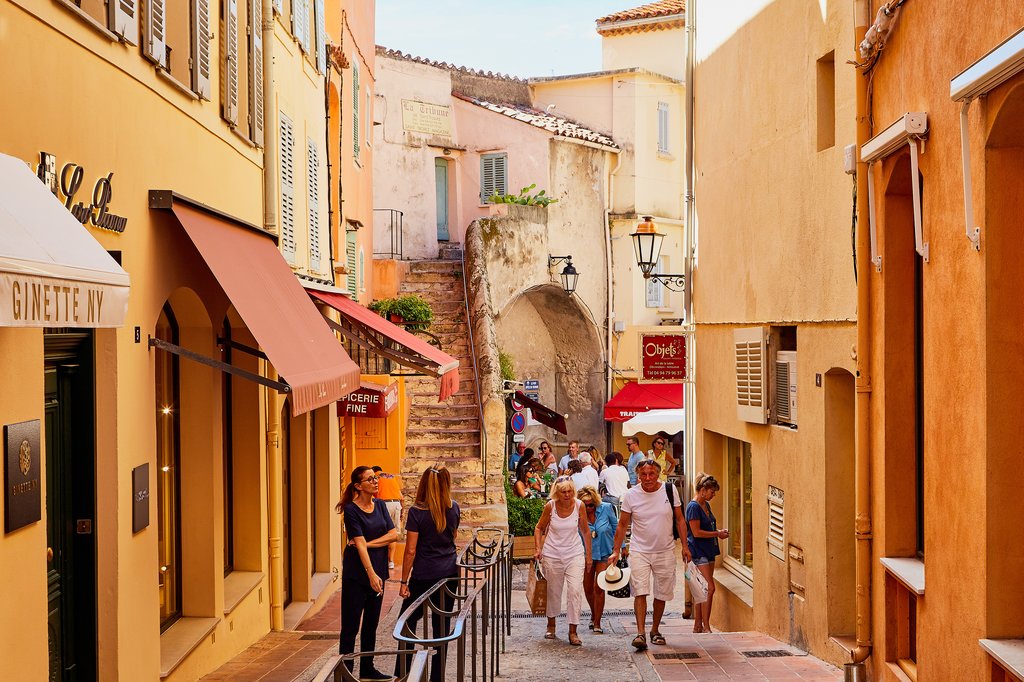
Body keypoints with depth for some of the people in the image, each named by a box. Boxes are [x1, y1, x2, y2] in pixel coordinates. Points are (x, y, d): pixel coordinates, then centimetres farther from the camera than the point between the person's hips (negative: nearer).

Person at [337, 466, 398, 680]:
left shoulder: (379, 505, 6)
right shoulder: (351, 510, -13)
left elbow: (393, 534, 0)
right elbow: (360, 544, -20)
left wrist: (369, 543, -13)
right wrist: (371, 574, -28)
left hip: (377, 571, 7)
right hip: (356, 574, -6)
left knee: (371, 624, 14)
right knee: (351, 626, -2)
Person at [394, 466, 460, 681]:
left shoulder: (417, 511, -12)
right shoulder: (454, 508, 1)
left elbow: (411, 550, -12)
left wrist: (404, 581, -7)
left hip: (423, 575, -4)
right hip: (449, 573, 4)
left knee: (408, 622, 10)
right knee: (442, 626, 8)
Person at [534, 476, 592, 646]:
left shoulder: (579, 505, -9)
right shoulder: (550, 506, -11)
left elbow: (585, 531, 4)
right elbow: (539, 528, 4)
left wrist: (588, 554, 6)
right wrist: (538, 549, -8)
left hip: (575, 554, 0)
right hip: (552, 554, 0)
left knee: (575, 590, -12)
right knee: (553, 591, 12)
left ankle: (573, 631, -6)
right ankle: (551, 625, 34)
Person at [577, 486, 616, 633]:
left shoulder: (606, 508, -13)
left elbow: (615, 528, -1)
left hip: (604, 553, -2)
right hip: (586, 554, 2)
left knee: (598, 588, -9)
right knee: (588, 589, 10)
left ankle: (597, 623, 2)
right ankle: (594, 614, 38)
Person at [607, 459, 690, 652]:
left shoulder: (669, 491, -2)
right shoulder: (631, 495, -5)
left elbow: (679, 520, 6)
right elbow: (622, 525, 1)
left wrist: (685, 546, 2)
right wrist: (616, 551, -3)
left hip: (665, 551, 2)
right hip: (639, 551, -1)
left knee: (661, 594, 9)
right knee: (640, 591, -14)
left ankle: (655, 630, 25)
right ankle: (640, 633, -16)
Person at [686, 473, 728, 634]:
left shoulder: (706, 505, 14)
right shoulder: (693, 506, -14)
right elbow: (696, 532, -18)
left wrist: (719, 530, 7)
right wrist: (717, 534, -12)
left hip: (708, 551, 9)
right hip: (698, 552, -9)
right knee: (709, 588, -13)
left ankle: (698, 625, 15)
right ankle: (706, 627, -9)